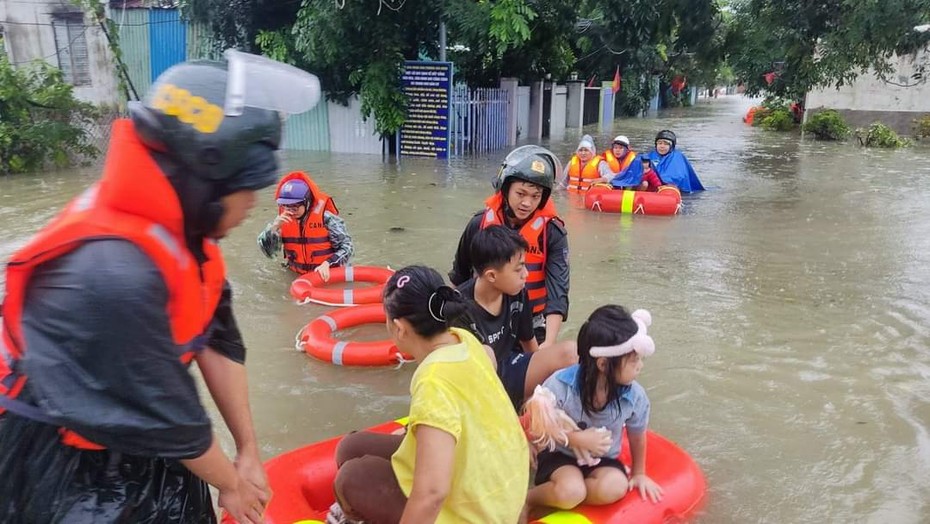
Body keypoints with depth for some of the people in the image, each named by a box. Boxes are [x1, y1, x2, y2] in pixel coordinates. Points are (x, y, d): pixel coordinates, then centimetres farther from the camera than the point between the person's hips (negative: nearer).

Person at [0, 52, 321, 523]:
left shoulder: (178, 228, -9)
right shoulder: (116, 273, -35)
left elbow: (218, 341, -4)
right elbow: (168, 412, -24)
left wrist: (248, 451, 1)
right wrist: (231, 483, -7)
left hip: (131, 426, 7)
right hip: (58, 460, -7)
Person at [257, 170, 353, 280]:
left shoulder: (326, 218, -14)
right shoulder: (283, 219, -1)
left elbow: (346, 246, -9)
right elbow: (267, 250, -3)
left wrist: (327, 264, -23)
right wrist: (274, 227, -18)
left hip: (327, 273, -3)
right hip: (296, 275, 4)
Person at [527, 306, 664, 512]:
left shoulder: (635, 396, -15)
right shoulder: (560, 385, -23)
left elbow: (637, 438, 5)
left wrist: (638, 473, 17)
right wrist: (577, 439, -24)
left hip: (602, 460, 3)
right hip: (560, 455, -3)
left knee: (615, 488, -30)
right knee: (571, 491, -33)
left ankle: (558, 498, -13)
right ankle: (526, 499, -6)